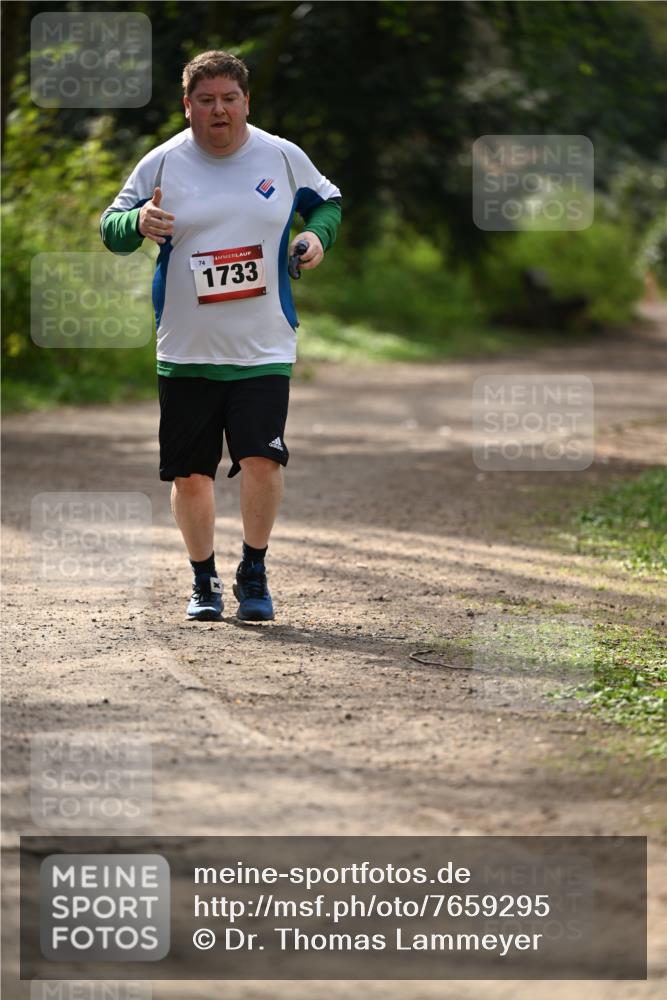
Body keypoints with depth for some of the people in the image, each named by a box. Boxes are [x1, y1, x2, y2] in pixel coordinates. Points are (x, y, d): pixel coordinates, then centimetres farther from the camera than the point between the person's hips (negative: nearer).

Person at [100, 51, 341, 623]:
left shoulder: (283, 158, 3)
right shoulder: (163, 164, 0)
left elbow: (327, 201, 20)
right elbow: (111, 227, 7)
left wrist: (318, 234, -1)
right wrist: (138, 223, -16)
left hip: (264, 349, -1)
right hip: (186, 351, 1)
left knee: (262, 460, -15)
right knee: (190, 474, 3)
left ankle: (254, 574, 5)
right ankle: (204, 581, 23)